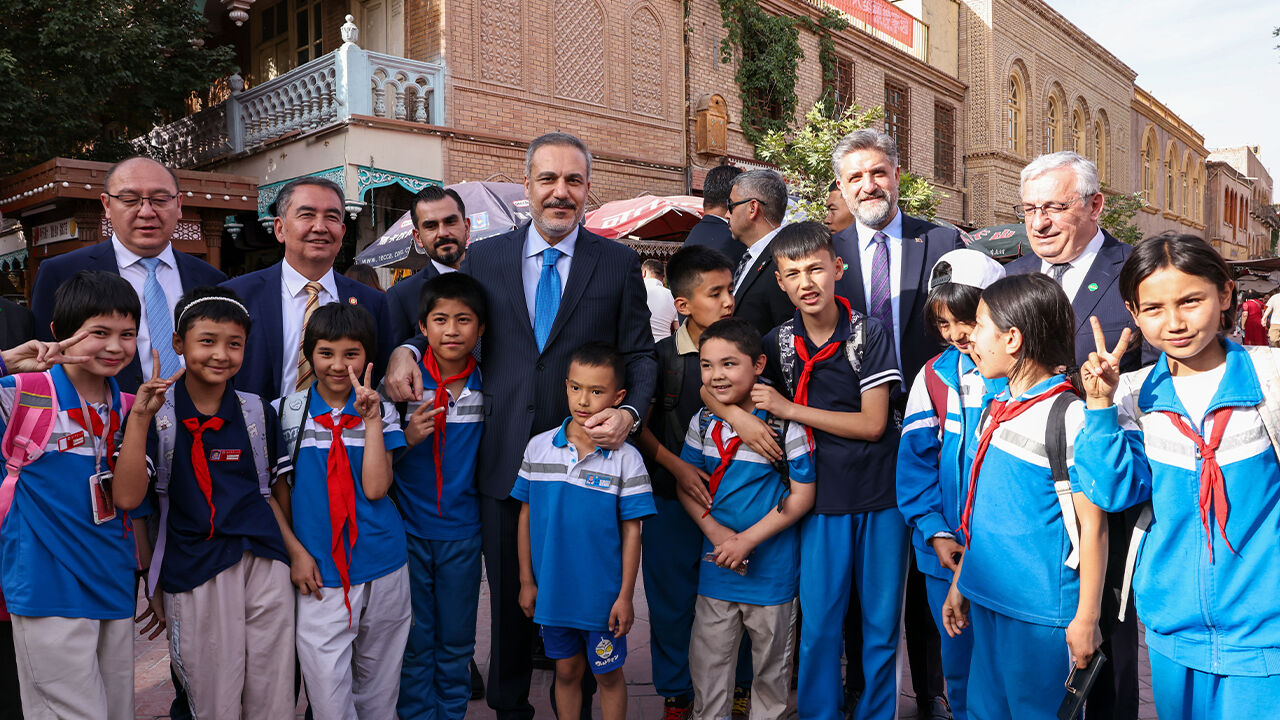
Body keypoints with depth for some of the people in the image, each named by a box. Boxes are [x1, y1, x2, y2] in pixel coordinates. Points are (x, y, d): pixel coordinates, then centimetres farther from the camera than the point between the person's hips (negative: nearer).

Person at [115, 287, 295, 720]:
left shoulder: (257, 413, 7)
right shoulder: (157, 415, -1)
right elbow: (128, 496, -12)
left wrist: (296, 551, 6)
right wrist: (140, 418, -18)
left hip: (263, 562, 2)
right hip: (193, 567, -2)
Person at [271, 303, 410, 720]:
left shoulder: (382, 412, 1)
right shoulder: (285, 412, 0)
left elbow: (375, 488, -10)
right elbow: (276, 491, 5)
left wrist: (371, 419, -14)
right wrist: (295, 551, -4)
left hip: (382, 565, 1)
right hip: (319, 571, -1)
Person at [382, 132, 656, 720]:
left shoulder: (619, 263, 2)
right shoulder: (484, 257, 6)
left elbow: (640, 353, 0)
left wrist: (629, 412, -18)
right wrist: (407, 349, -8)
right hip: (505, 461, 2)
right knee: (509, 596, 16)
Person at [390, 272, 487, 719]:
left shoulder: (487, 385, -2)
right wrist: (407, 439, -19)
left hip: (462, 531, 1)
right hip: (409, 528, -1)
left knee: (456, 640, 14)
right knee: (414, 640, 11)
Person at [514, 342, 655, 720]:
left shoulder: (626, 458, -12)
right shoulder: (539, 447, -4)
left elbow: (632, 531, -8)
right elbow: (526, 516, 3)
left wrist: (625, 596, -7)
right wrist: (527, 581, 5)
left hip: (603, 594, -2)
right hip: (553, 590, 2)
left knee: (608, 674, 14)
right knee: (566, 670, 19)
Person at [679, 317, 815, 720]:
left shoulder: (784, 424, -14)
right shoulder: (703, 423, -1)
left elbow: (802, 495, -12)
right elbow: (686, 486, 6)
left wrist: (747, 539, -16)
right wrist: (716, 531, -11)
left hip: (771, 566, -3)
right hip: (716, 566, 3)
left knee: (771, 661, 16)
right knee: (706, 661, 13)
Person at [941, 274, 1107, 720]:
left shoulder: (1065, 415, -17)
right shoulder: (994, 410, 7)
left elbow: (1092, 524, -15)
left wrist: (1087, 619, -12)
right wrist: (959, 583, 17)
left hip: (1042, 614, -7)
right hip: (987, 599, 8)